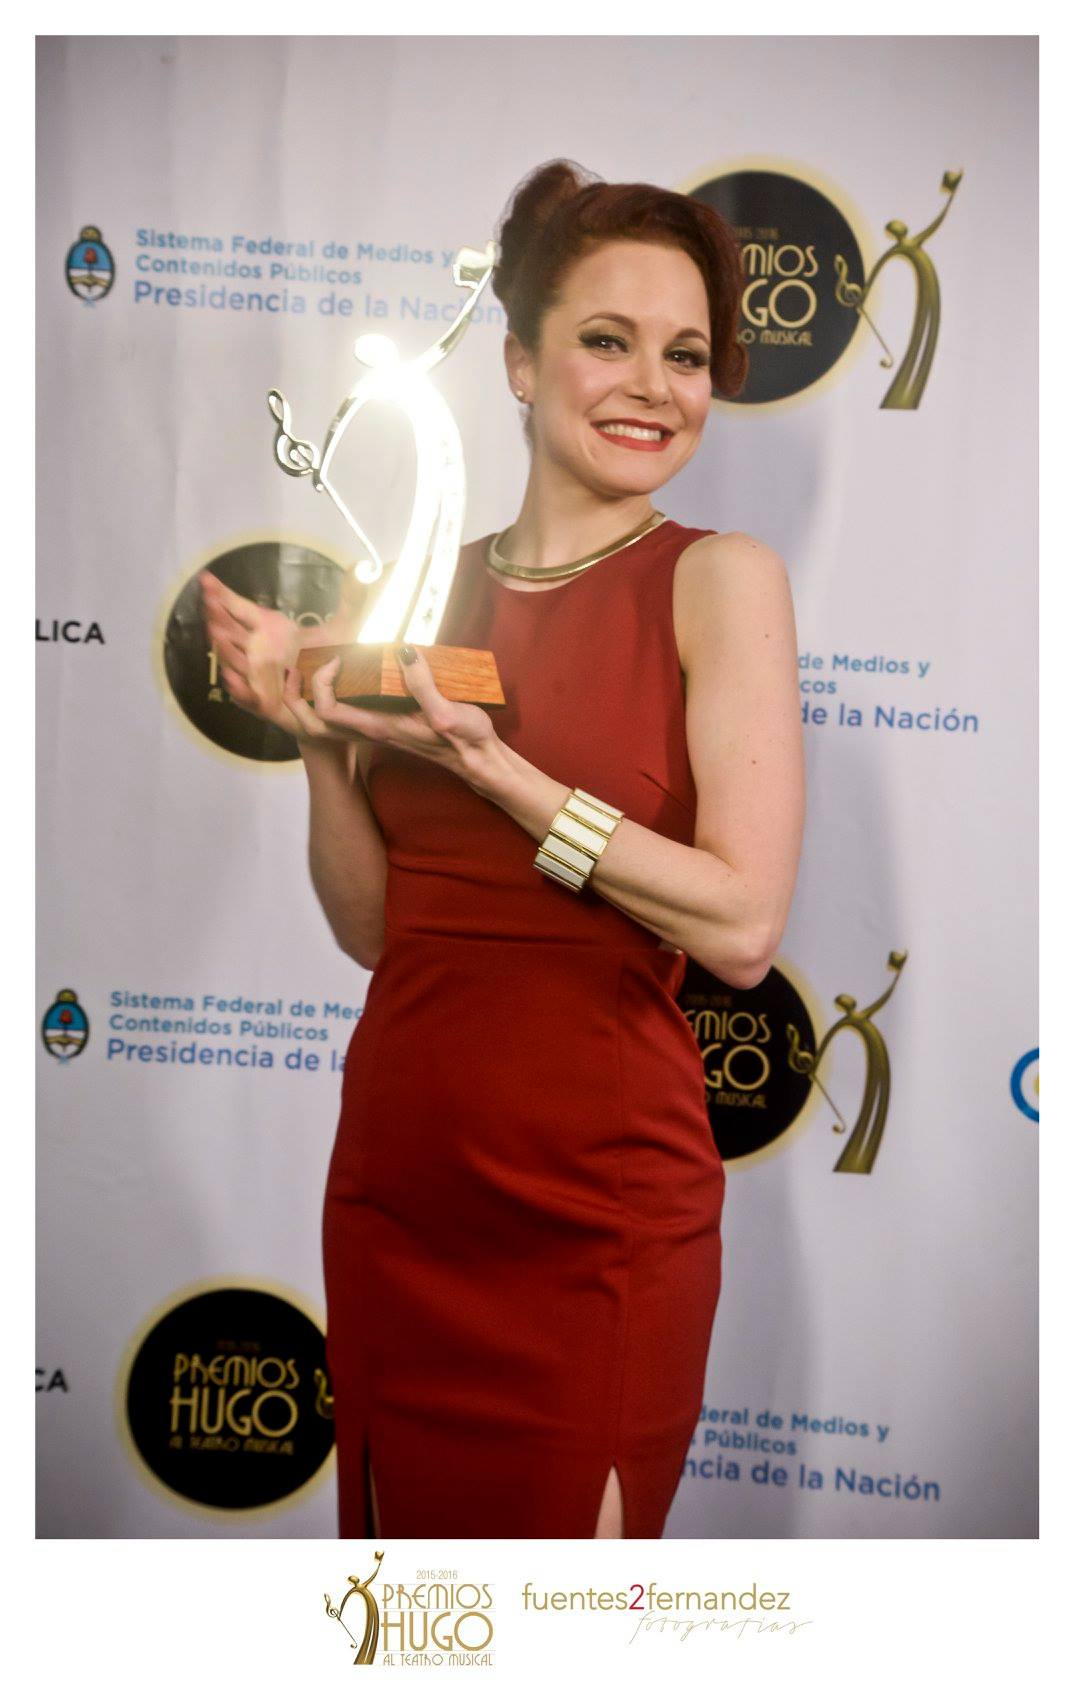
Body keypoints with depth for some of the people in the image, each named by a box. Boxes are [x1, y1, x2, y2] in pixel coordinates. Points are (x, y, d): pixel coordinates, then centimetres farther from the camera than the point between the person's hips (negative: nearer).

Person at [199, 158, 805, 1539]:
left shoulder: (718, 579, -7)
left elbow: (743, 928, -17)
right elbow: (374, 929, 6)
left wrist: (485, 760, -20)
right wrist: (315, 728, -9)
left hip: (595, 1214, -4)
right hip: (395, 1186, 5)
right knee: (405, 1531, 21)